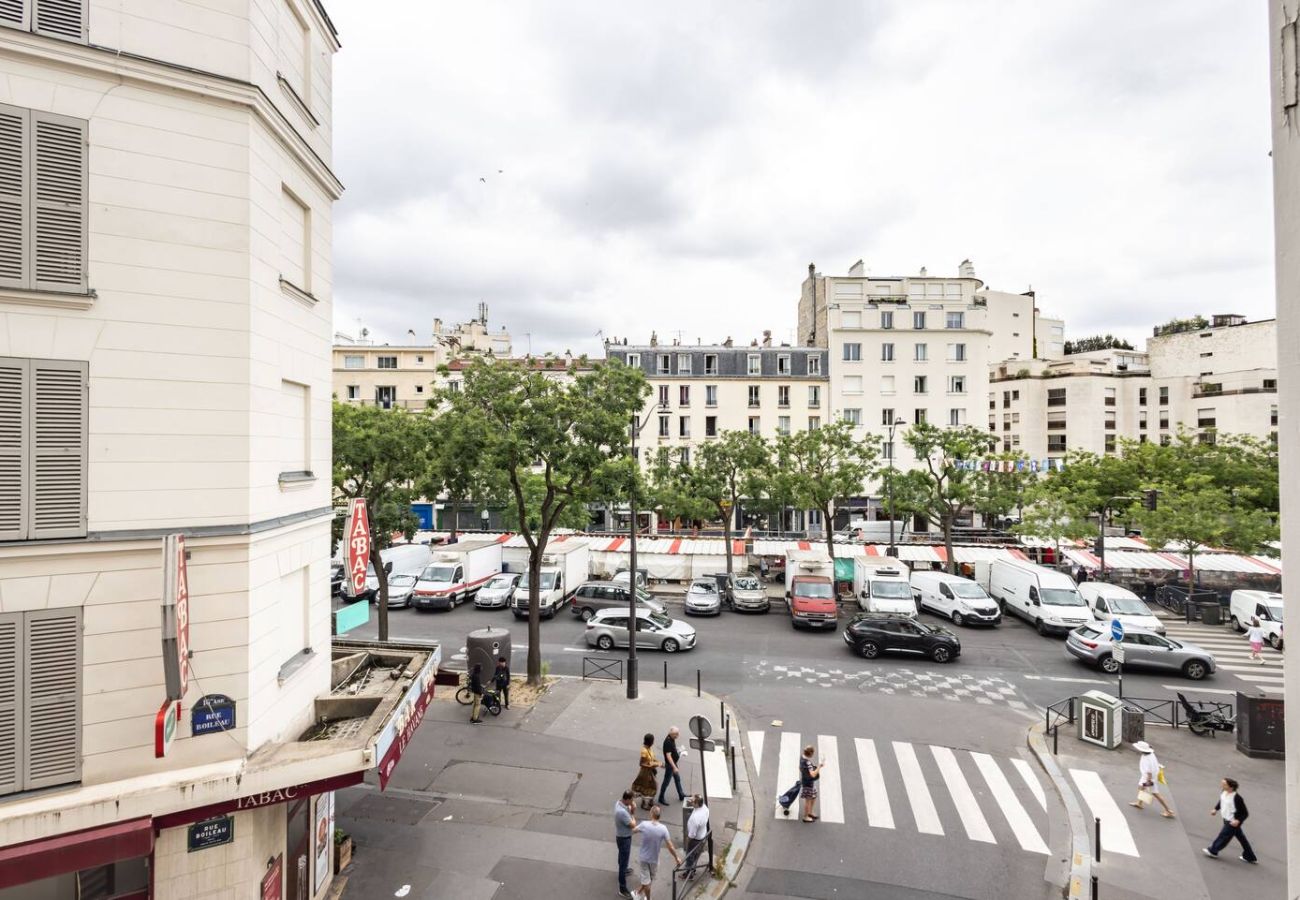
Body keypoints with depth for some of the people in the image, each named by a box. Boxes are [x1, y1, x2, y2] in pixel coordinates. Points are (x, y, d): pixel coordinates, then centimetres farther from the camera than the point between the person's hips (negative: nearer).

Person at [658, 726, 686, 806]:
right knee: (666, 781, 6)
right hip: (670, 764, -9)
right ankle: (661, 798, 21)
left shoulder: (672, 739, -1)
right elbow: (668, 756, -31)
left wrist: (678, 751, 5)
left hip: (674, 763, 9)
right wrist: (674, 767, -32)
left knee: (677, 779, 21)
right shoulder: (668, 742, -30)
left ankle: (681, 795, 36)